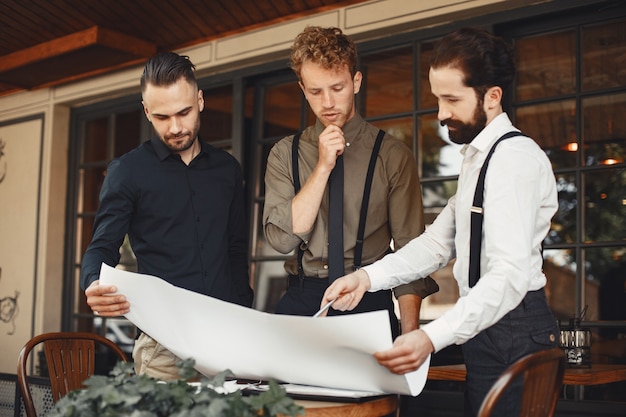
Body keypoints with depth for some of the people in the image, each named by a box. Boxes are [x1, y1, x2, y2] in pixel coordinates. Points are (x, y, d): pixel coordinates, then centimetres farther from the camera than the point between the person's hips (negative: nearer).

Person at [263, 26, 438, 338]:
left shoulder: (392, 155, 0)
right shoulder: (285, 154, 7)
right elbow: (282, 239, -5)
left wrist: (410, 337, -11)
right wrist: (323, 166, -11)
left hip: (369, 303, -1)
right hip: (301, 300, 2)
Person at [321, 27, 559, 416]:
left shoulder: (515, 157, -15)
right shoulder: (479, 157, 17)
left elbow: (510, 274, -26)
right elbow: (438, 242, 11)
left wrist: (432, 337, -36)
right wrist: (368, 276, -2)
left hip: (511, 332, -9)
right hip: (488, 328, 9)